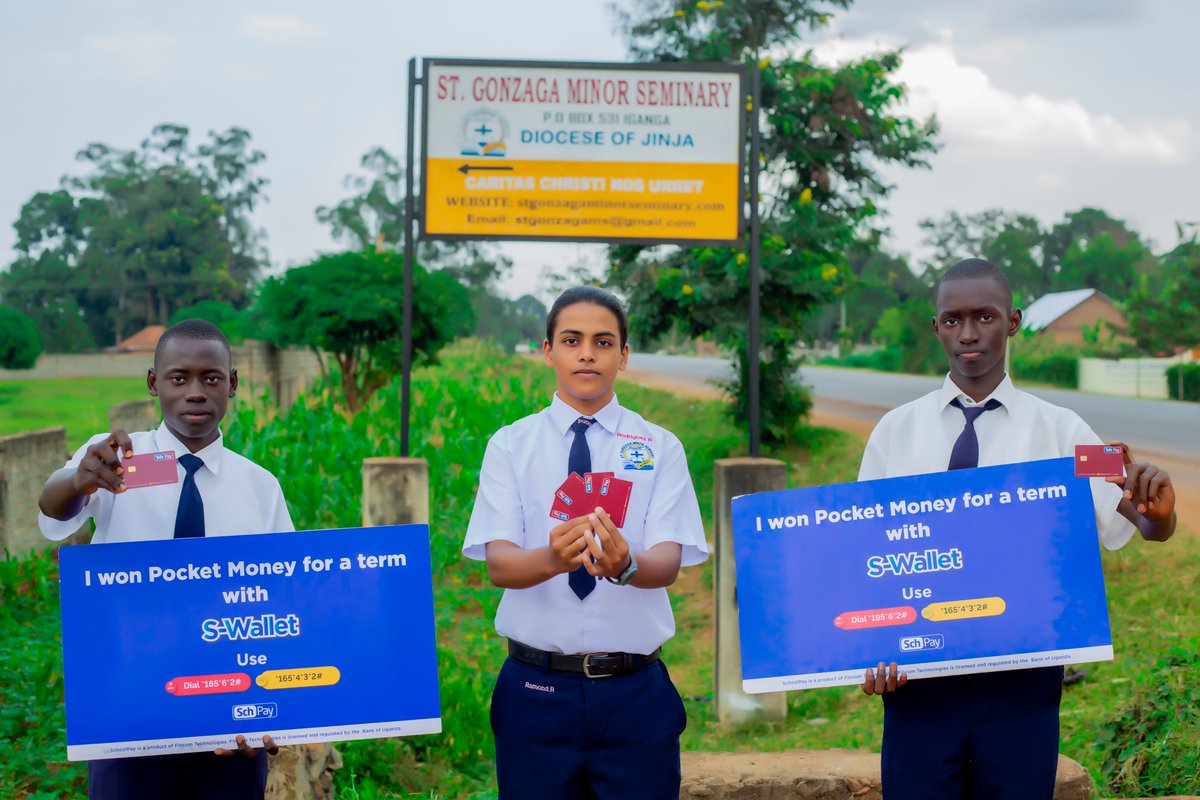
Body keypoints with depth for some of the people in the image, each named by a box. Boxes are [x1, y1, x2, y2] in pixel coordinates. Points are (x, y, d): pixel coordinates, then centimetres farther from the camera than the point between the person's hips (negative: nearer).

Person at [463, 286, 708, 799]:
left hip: (636, 694, 0)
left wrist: (625, 564, -32)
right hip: (536, 690, 0)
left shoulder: (661, 448, 4)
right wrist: (553, 558, -31)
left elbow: (668, 563, -9)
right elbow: (498, 563, -8)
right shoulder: (510, 445, 4)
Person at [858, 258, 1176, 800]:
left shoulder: (1059, 430, 3)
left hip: (1021, 675, 0)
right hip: (916, 671, 0)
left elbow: (1139, 525, -6)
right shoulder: (896, 430, 4)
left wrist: (1156, 513, -30)